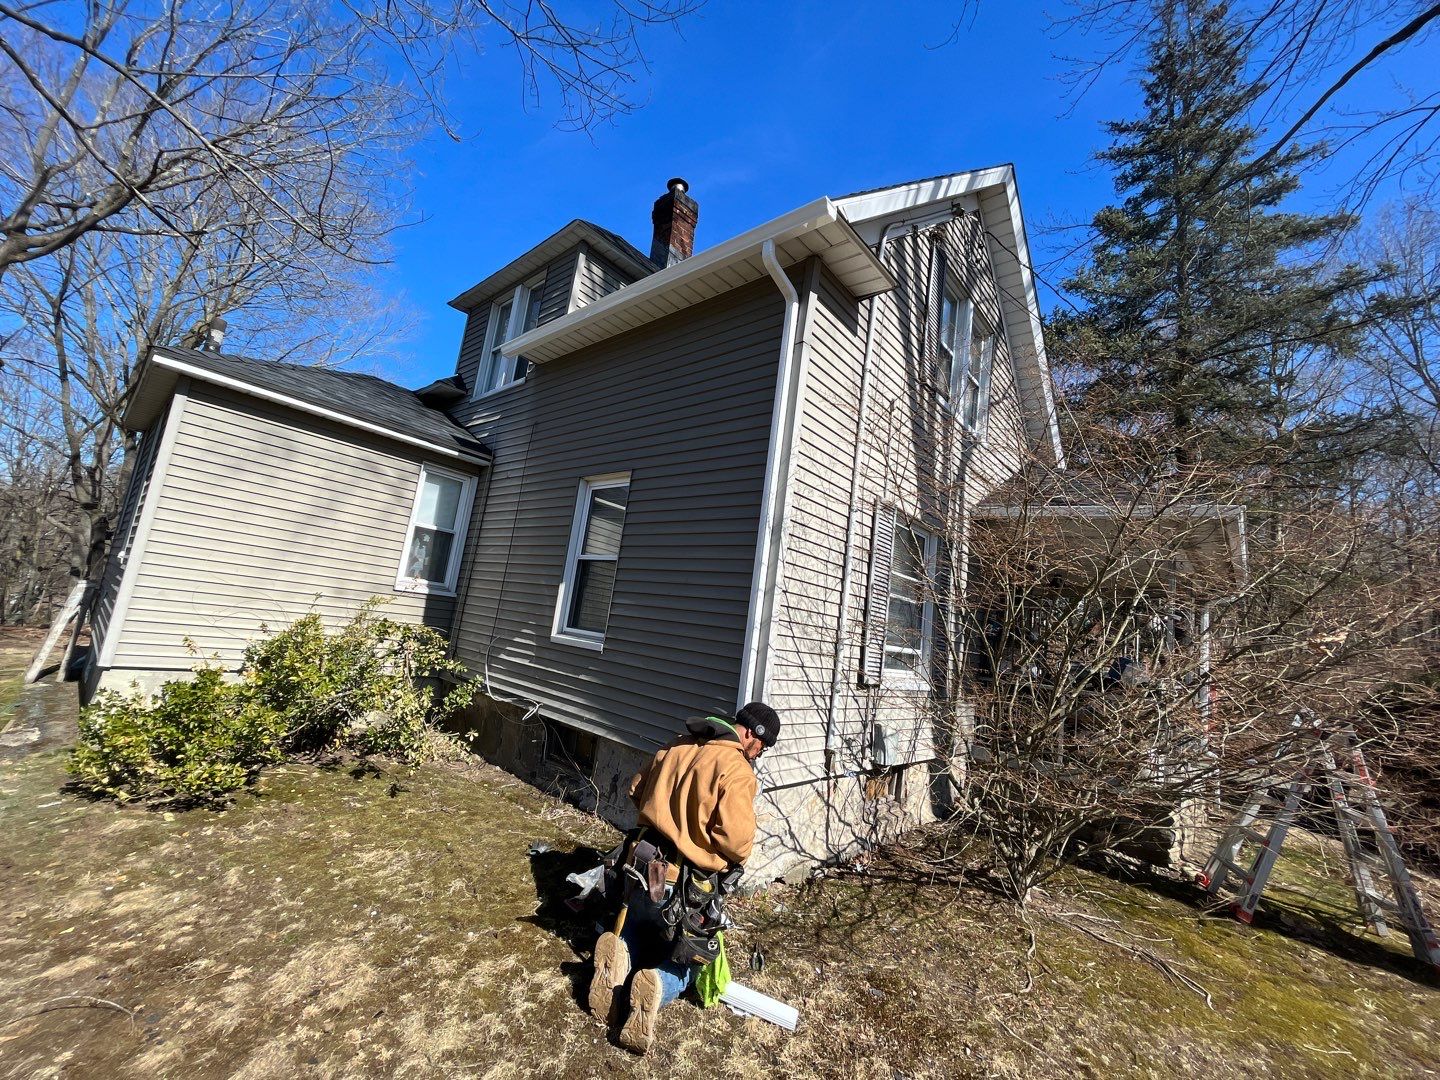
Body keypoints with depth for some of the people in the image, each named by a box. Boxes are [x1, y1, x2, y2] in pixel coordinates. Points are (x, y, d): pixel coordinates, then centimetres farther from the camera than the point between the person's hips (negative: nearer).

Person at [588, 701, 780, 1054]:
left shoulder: (677, 748, 1)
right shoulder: (737, 770, -19)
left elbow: (636, 791, 13)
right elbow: (737, 838, -25)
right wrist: (735, 858, -2)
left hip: (641, 869, 5)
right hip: (684, 890, -5)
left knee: (637, 938, 30)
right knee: (681, 965, 21)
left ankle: (619, 958, -2)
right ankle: (655, 990, -10)